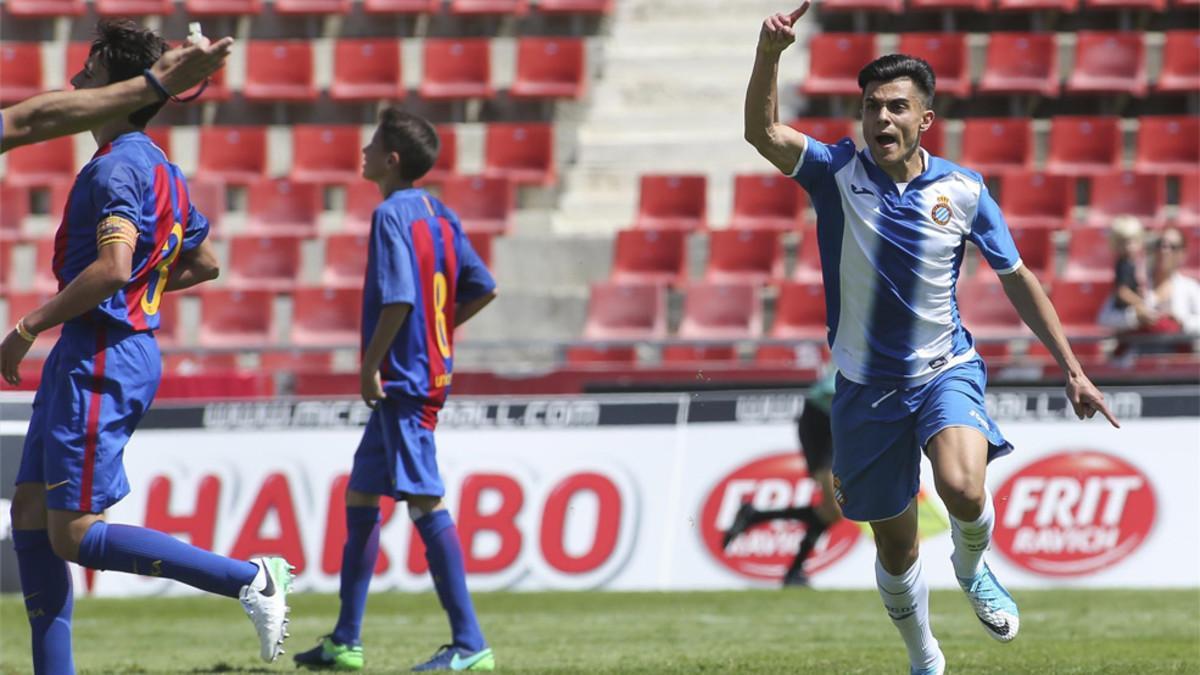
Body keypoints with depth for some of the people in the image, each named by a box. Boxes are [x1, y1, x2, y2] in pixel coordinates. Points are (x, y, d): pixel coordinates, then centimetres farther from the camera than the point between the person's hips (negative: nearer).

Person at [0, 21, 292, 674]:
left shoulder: (117, 168, -15)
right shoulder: (160, 170, 16)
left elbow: (112, 269, -27)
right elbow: (203, 263, 27)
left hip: (102, 361, -10)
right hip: (86, 357, 10)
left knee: (74, 535, -10)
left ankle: (250, 578, -10)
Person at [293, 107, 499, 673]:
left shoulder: (391, 216, -14)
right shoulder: (438, 214, 12)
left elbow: (399, 298, -24)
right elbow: (481, 288, 14)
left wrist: (371, 364, -16)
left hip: (400, 377, -10)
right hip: (430, 369, 10)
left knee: (425, 502, -10)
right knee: (360, 496, 16)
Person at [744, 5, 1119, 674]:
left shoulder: (962, 189, -4)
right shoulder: (839, 173, -7)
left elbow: (1018, 279, 6)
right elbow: (764, 133, -24)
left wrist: (1072, 369, 4)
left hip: (946, 370, -1)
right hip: (867, 386, 1)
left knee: (962, 487, -31)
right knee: (896, 550, 9)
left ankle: (973, 567, 3)